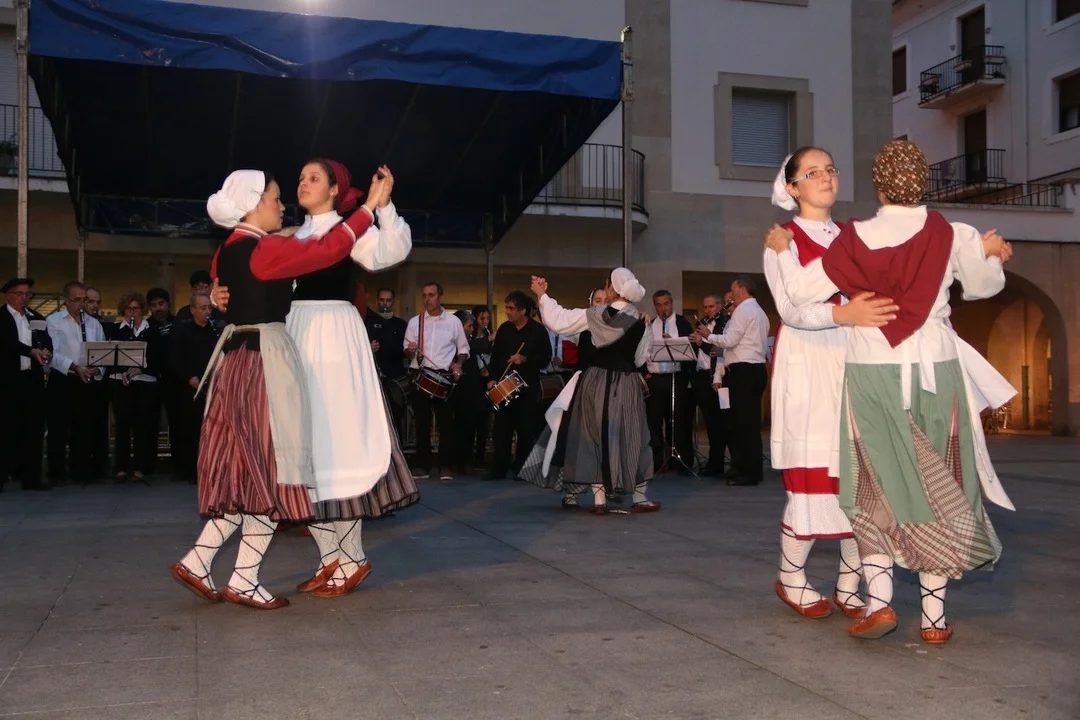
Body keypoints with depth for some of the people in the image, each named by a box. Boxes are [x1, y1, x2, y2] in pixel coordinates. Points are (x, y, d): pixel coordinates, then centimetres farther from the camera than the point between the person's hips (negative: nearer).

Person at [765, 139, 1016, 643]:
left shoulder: (856, 238, -8)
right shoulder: (952, 236, -3)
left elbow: (802, 293, -9)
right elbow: (984, 286, 14)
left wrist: (782, 250, 8)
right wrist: (991, 254, 35)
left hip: (872, 374, 0)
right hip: (935, 371, 1)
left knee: (877, 487, 11)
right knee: (937, 488, 8)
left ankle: (878, 601, 2)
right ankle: (934, 615, 10)